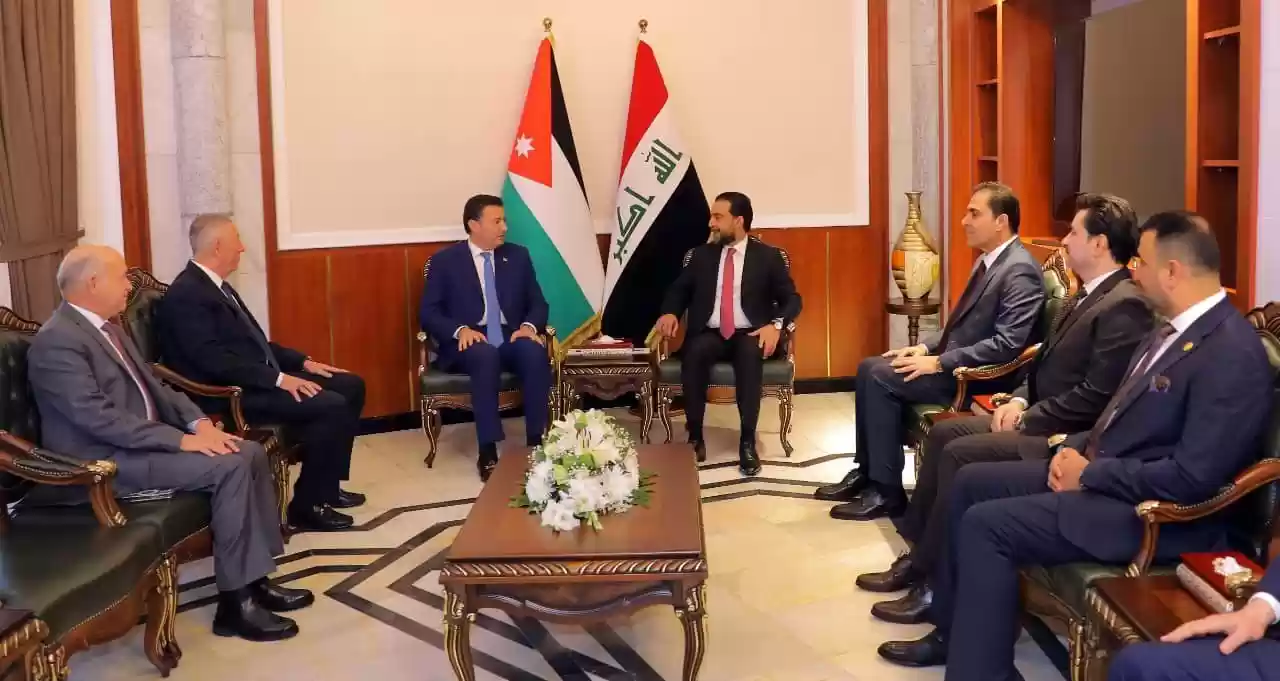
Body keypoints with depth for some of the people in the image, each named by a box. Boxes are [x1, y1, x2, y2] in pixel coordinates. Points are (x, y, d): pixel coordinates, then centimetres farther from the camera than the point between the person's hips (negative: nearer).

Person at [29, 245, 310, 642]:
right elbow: (101, 419, -25)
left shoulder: (107, 327, 14)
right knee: (230, 466, -24)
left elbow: (152, 386, 16)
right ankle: (235, 602, -17)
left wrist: (198, 422, -2)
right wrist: (181, 439, -24)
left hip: (143, 441, 10)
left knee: (251, 452, -2)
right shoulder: (57, 342, -18)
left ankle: (256, 578, 3)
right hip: (107, 461, -10)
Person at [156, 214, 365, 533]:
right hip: (233, 393, -10)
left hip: (259, 380, 10)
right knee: (331, 406, -24)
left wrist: (303, 362, 10)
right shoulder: (185, 295, -16)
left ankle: (326, 485, 14)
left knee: (351, 386, 7)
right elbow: (215, 361, -25)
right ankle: (306, 505, -11)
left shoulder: (217, 286, 15)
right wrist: (278, 379, -25)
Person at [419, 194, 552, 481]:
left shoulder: (518, 256, 13)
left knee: (535, 353, -32)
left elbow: (538, 303, 11)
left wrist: (529, 326, -12)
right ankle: (488, 452, -36)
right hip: (470, 342, -3)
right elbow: (428, 312, -1)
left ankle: (536, 443, -28)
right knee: (486, 356, -38)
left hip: (511, 338, 3)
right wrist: (460, 330, -20)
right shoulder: (445, 261, 3)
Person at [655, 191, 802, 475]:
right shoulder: (702, 254, 14)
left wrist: (776, 324, -17)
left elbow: (792, 299, 3)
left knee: (750, 353, -38)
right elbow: (679, 289, 18)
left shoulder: (768, 256, 6)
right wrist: (670, 312, -5)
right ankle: (695, 436, -22)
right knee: (694, 352, -34)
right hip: (710, 334, 2)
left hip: (750, 335, -2)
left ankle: (747, 441, -30)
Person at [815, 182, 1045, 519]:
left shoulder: (1020, 270, -19)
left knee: (882, 377, -19)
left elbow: (1007, 345, -26)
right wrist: (927, 347, 5)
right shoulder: (988, 261, 13)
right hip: (952, 360, 10)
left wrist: (938, 363, -22)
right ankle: (867, 471, 9)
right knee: (869, 368, 1)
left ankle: (887, 491, -11)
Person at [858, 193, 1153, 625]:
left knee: (960, 454, -20)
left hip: (1064, 437, -10)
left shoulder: (1124, 307, -19)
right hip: (1039, 418, 10)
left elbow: (1094, 397, -24)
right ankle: (917, 555, 8)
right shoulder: (1087, 295, 14)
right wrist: (1019, 400, 3)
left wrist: (1025, 421, -16)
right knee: (944, 432, 4)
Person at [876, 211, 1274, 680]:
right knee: (972, 482, 9)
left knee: (985, 525, -20)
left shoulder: (1234, 353, -22)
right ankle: (955, 630, 21)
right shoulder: (1173, 329, 10)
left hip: (1156, 512, -10)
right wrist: (1077, 448, 1)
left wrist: (1089, 473, -17)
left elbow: (1192, 478, -26)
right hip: (1101, 471, 10)